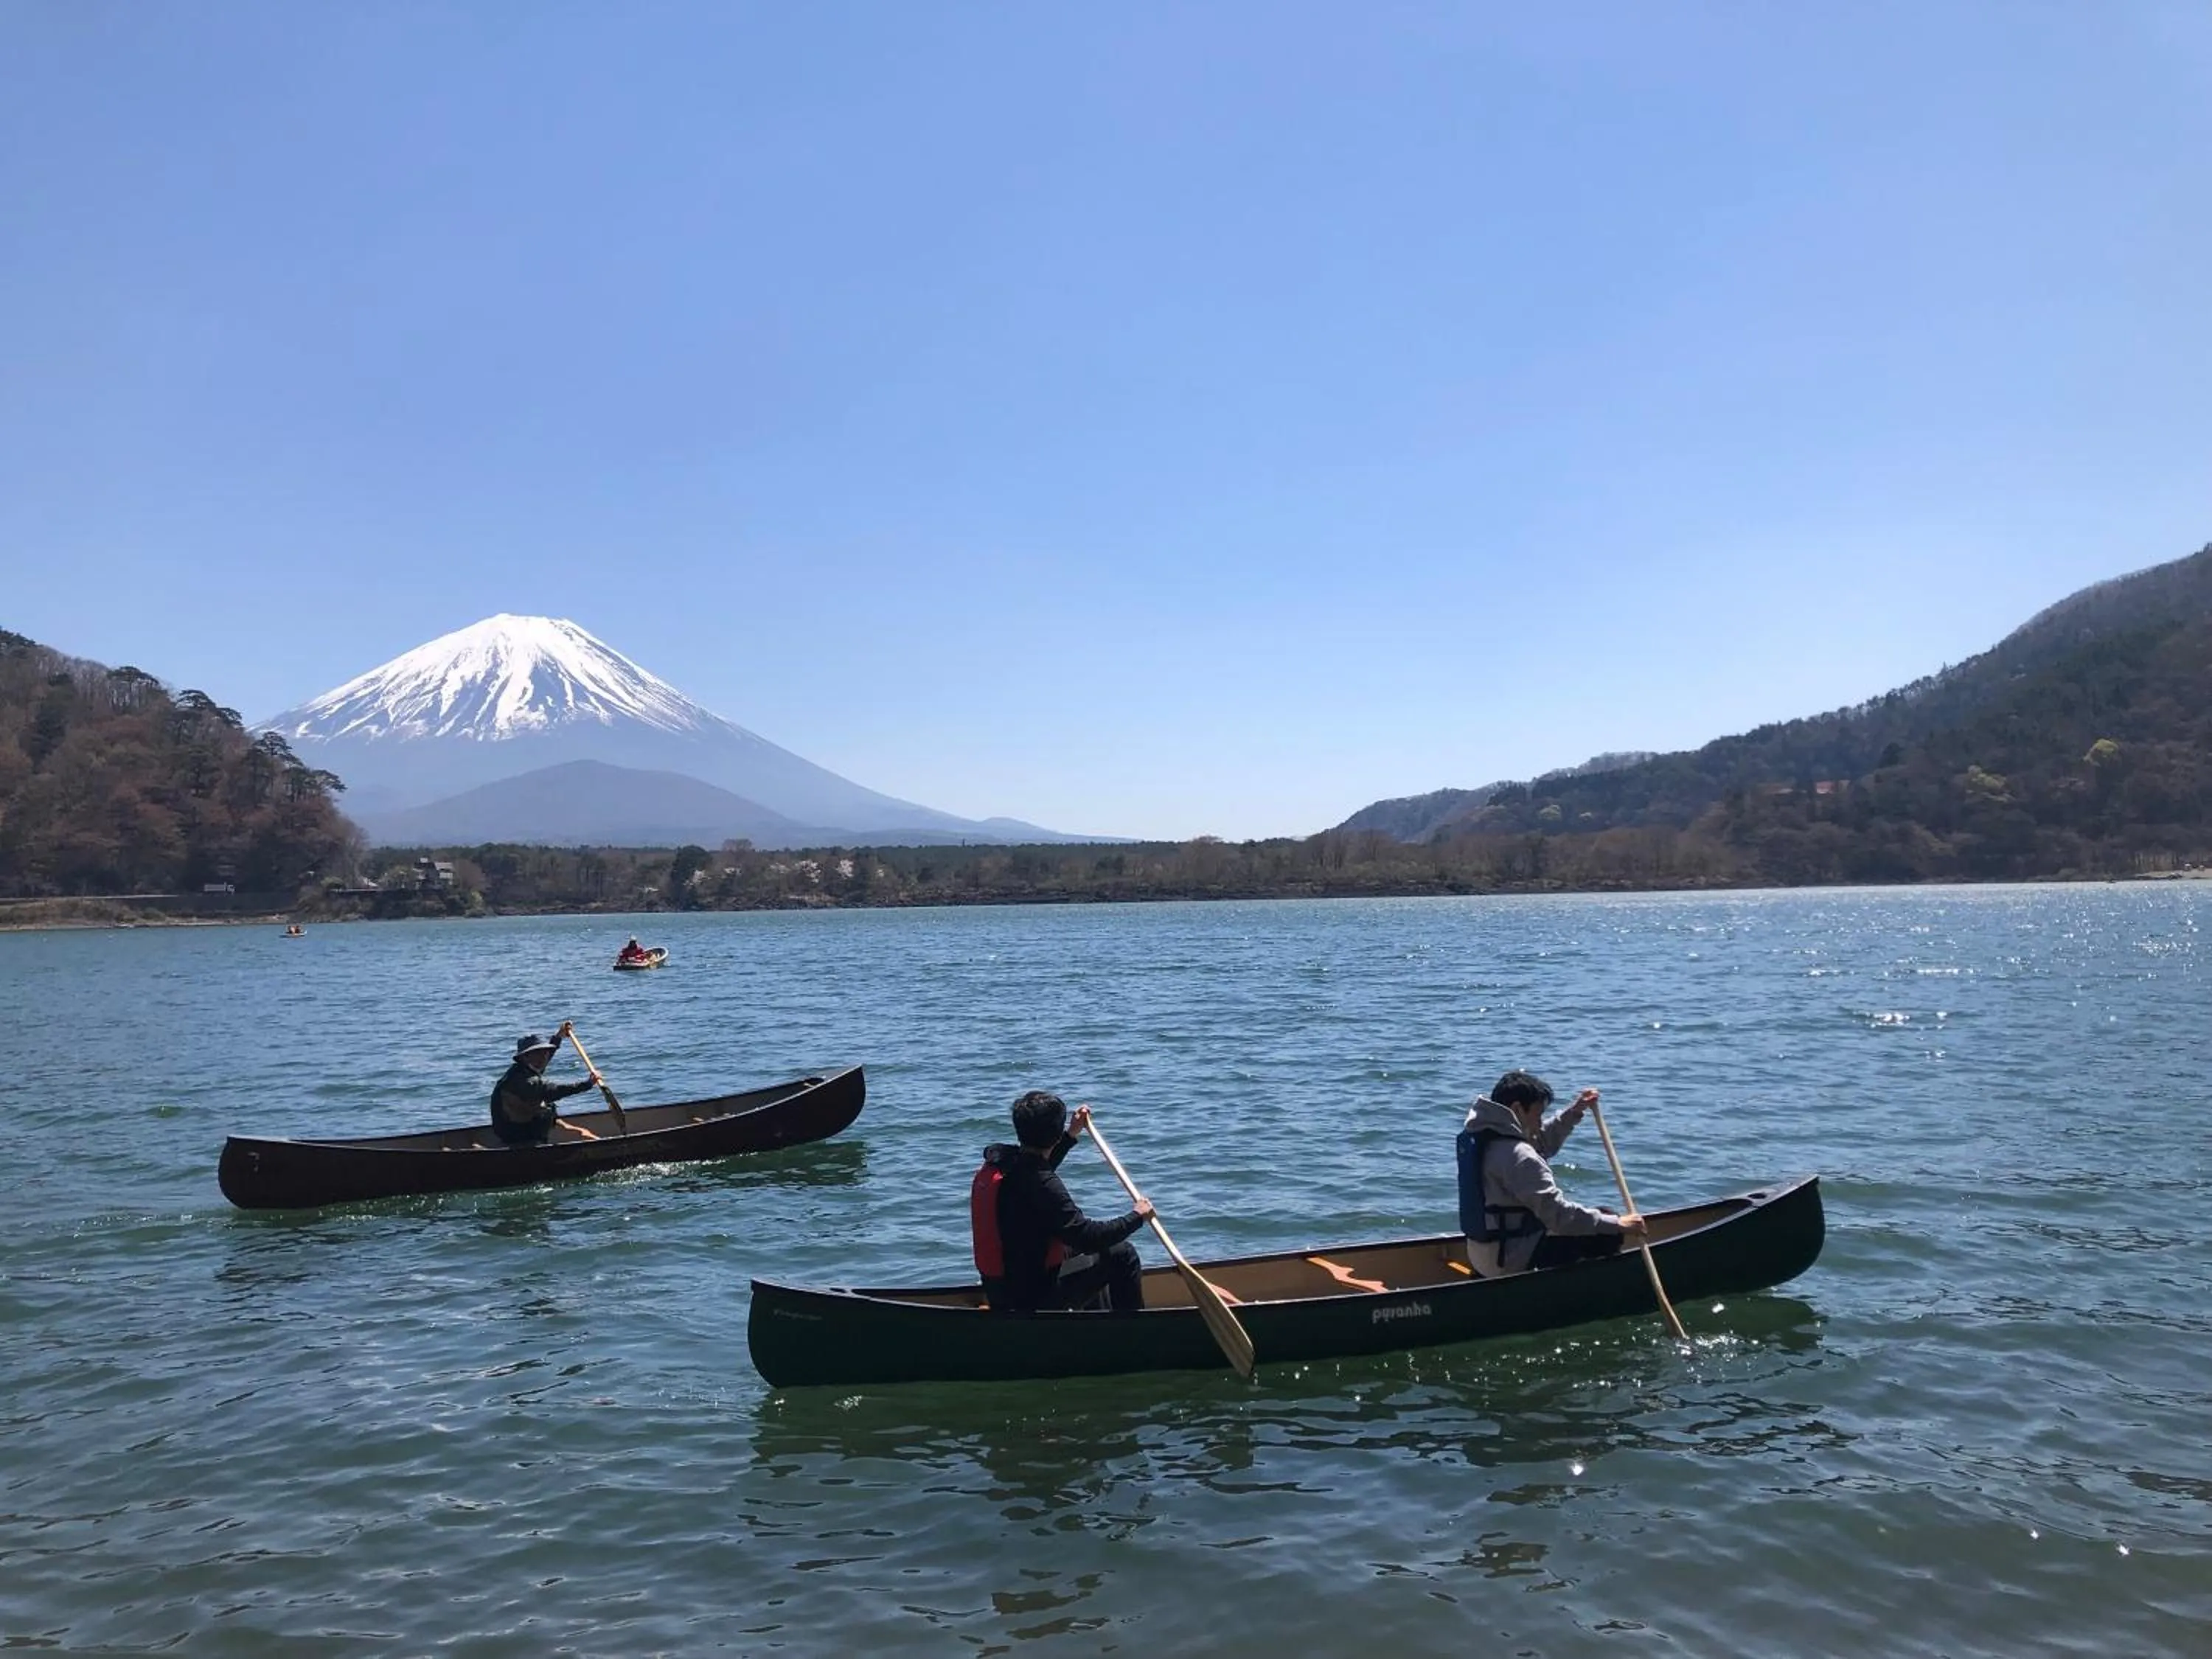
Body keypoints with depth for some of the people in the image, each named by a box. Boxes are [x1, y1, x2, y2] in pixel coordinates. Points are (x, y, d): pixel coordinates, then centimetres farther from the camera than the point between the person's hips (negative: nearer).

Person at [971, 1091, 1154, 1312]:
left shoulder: (997, 1160, -1)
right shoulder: (1042, 1186, -27)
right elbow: (1087, 1237, -23)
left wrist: (1072, 1135, 28)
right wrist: (1137, 1217, -9)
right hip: (1032, 1298, -9)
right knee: (1122, 1254, -1)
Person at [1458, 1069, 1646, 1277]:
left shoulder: (1483, 1134, 3)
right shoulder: (1519, 1158, -26)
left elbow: (1543, 1145, 19)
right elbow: (1558, 1214, -26)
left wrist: (1574, 1113, 10)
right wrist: (1617, 1224, -19)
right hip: (1512, 1263, -10)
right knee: (1609, 1235, -5)